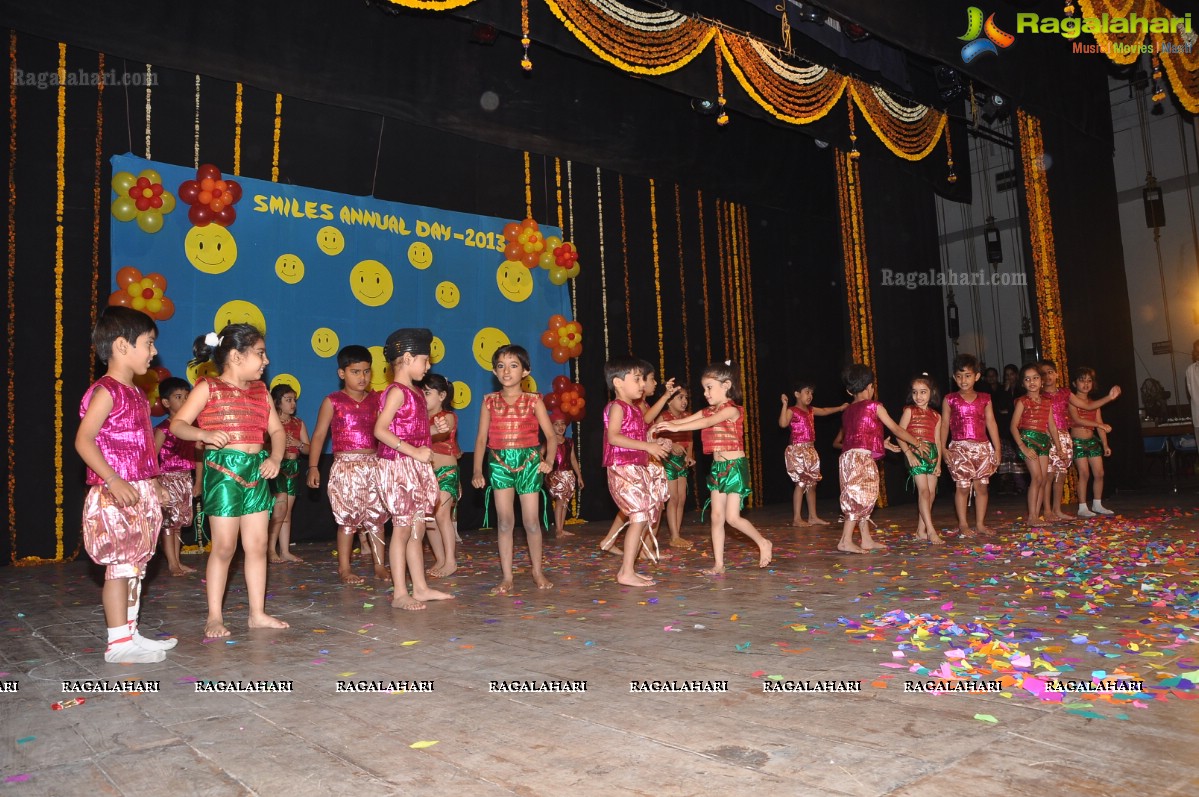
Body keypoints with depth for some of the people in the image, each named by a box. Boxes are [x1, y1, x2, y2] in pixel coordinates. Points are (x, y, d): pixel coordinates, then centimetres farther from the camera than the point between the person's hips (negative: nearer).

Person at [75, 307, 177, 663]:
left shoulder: (135, 393, 16)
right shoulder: (106, 391, -12)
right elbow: (84, 440, -19)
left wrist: (153, 485, 19)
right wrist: (114, 481, -26)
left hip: (140, 493, 9)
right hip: (115, 496, -9)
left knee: (136, 564, 13)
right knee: (120, 565, -5)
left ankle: (131, 633, 22)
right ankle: (118, 642, 2)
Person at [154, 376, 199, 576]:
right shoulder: (163, 429, -9)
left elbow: (197, 455, 13)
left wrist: (198, 482, 12)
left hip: (186, 480, 6)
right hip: (168, 479, -6)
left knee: (178, 522, 11)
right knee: (168, 521, -3)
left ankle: (177, 561, 17)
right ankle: (172, 564, 1)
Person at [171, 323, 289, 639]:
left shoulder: (260, 391, 13)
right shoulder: (208, 388, -3)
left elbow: (277, 429, 15)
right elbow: (178, 424, -7)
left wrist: (275, 458, -2)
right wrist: (205, 434, -25)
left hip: (256, 471, 6)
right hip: (223, 470, -6)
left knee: (257, 545, 7)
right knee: (224, 547, -2)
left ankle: (258, 613, 15)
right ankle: (214, 616, 10)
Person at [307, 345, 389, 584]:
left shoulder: (375, 400, 9)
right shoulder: (333, 401, 0)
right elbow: (319, 435, -1)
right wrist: (313, 467, -8)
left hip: (373, 465, 3)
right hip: (345, 466, -3)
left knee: (376, 518, 5)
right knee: (347, 520, 2)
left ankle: (380, 566, 13)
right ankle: (344, 568, 13)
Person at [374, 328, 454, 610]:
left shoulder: (417, 393, 15)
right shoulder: (396, 392, -12)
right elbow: (380, 430, -22)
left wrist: (435, 429, 8)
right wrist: (414, 451, -23)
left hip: (417, 468, 9)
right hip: (399, 466, -9)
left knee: (417, 529, 12)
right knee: (403, 528, -4)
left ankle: (420, 587, 20)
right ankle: (400, 593, 3)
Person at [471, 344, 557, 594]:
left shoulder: (533, 401, 1)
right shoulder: (490, 402, 5)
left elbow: (551, 436, 0)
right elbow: (481, 438, 4)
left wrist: (548, 460, -15)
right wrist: (477, 470, -3)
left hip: (528, 462, -1)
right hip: (499, 463, 1)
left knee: (531, 521, 3)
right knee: (504, 521, 3)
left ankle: (537, 571, 20)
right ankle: (507, 576, 10)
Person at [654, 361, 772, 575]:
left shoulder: (732, 410, -13)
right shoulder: (708, 411, 10)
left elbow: (707, 423, -28)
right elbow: (683, 421, 1)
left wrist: (676, 427, -36)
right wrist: (661, 427, -16)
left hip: (735, 466, -8)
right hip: (717, 467, 8)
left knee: (732, 517, -8)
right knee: (717, 517, 5)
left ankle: (763, 543, 15)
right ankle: (719, 564, 9)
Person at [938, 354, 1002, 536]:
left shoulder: (985, 399, 7)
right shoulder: (950, 399, 2)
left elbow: (991, 424, 7)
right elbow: (945, 425, 2)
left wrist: (997, 448, 4)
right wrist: (943, 448, -5)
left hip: (982, 447, 2)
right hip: (960, 448, -2)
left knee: (982, 486, 5)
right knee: (962, 486, -2)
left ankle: (980, 523, 14)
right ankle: (963, 524, 6)